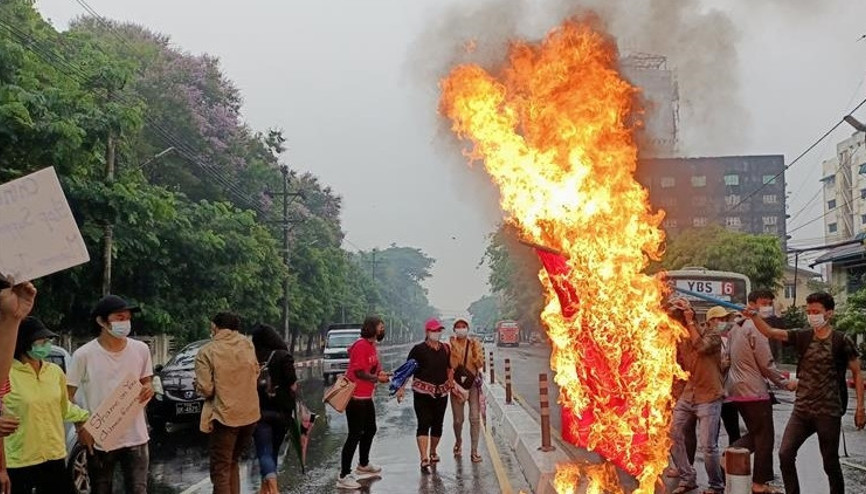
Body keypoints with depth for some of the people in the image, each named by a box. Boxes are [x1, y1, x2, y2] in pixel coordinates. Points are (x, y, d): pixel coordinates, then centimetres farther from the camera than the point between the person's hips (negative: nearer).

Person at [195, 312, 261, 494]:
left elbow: (205, 389, -12)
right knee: (233, 462, 22)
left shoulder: (206, 352, -11)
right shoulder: (247, 344, 3)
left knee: (221, 471, 2)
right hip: (250, 414, 5)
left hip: (225, 416, -5)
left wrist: (197, 384, 8)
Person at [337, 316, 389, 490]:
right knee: (355, 435, -8)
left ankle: (363, 466, 41)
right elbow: (359, 372, -23)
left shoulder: (372, 346, 12)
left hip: (366, 397, 10)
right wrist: (377, 378, -15)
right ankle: (343, 477, -4)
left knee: (370, 430, 22)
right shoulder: (361, 345, -18)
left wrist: (383, 375, 0)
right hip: (355, 397, -10)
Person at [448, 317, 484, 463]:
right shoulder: (450, 345, -1)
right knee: (458, 419, 6)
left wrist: (474, 353, -21)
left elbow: (480, 364, -4)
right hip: (456, 384, 0)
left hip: (473, 384, 0)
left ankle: (474, 451, 2)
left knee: (475, 418, -6)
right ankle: (458, 442, 37)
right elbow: (450, 365, -12)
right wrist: (454, 349, -21)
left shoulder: (474, 344, 2)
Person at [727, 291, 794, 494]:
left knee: (755, 434, 18)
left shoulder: (736, 328, 14)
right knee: (765, 436, 2)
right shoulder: (757, 328, -14)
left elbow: (729, 357, 20)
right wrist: (785, 383, -3)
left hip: (737, 389, 9)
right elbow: (766, 364, -15)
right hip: (754, 391, -9)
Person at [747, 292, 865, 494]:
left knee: (830, 463, 6)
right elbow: (770, 333, -8)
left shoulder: (841, 341, -5)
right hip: (801, 409, 3)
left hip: (828, 412, -3)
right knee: (785, 454, -6)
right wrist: (754, 316, -26)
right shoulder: (802, 337, 4)